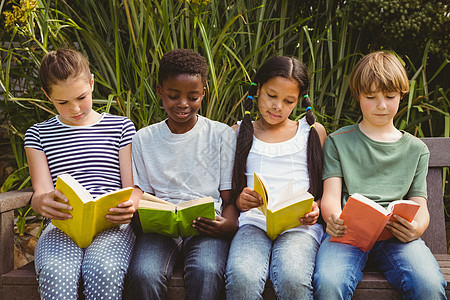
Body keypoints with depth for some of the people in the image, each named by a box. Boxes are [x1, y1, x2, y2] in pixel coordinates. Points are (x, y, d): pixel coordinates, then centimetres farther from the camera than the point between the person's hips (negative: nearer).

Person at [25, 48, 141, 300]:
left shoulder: (121, 127, 13)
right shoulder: (39, 134, 16)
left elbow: (133, 189, 9)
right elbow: (41, 192, 7)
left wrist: (130, 205, -18)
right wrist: (42, 202, -21)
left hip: (112, 225, 0)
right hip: (62, 226, 1)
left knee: (104, 271, -35)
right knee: (56, 274, -34)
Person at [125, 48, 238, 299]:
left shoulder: (222, 135, 8)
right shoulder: (143, 139, 13)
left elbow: (230, 198, 6)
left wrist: (229, 224, -16)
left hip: (208, 227, -1)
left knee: (206, 272, -34)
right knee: (144, 275, -30)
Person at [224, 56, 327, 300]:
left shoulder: (313, 132, 17)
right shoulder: (240, 133, 17)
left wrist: (315, 208, -6)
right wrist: (240, 201, -7)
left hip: (300, 225, 0)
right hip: (254, 222, 1)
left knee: (293, 280, -34)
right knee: (241, 279, -33)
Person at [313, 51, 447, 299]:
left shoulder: (415, 149, 21)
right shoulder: (338, 141, 16)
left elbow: (420, 205, 14)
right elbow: (331, 195, 5)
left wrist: (417, 227, -13)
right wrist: (334, 220, -20)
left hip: (396, 234, 2)